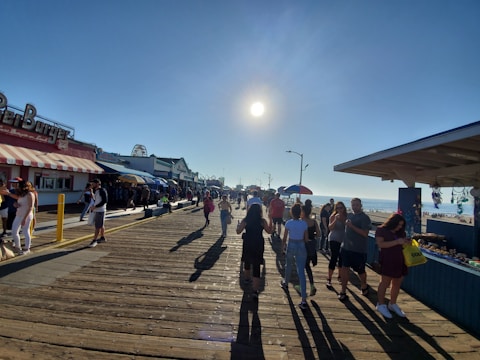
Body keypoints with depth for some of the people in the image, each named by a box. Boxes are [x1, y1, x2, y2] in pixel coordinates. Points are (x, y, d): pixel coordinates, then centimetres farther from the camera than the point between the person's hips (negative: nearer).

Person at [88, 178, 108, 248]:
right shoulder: (96, 191, 15)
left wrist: (95, 206, -21)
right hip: (97, 210, 9)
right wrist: (93, 206, 8)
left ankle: (94, 240, -4)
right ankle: (102, 238, 29)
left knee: (98, 226, -7)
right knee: (101, 225, 18)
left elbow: (105, 201, -21)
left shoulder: (102, 191, -14)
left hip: (100, 210, -9)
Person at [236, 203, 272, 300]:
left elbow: (238, 231, -4)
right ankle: (255, 291, -3)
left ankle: (247, 278, 48)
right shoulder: (262, 221, -9)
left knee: (247, 262, 25)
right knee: (256, 266, 1)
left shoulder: (245, 220, -7)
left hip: (247, 245, 2)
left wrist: (238, 225, 15)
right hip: (258, 246, -1)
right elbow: (269, 231, -2)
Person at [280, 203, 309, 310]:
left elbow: (284, 237, -4)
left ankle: (286, 283, 52)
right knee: (301, 272, -1)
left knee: (288, 266, 27)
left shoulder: (288, 223, -10)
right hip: (301, 247, 1)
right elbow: (306, 239, 1)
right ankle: (304, 300, -6)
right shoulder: (304, 223, -4)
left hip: (291, 246, -1)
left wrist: (283, 246, 13)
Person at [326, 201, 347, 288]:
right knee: (333, 258, -8)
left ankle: (340, 276, 30)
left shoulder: (346, 217, 3)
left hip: (343, 240, 4)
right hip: (334, 240, -4)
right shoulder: (333, 216, -7)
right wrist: (336, 220, -27)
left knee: (342, 258, 12)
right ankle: (329, 279, -1)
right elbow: (330, 228, -19)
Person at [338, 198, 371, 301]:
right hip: (346, 247, 5)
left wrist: (352, 226, -24)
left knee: (360, 270, 10)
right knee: (344, 268, 3)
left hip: (359, 249, -5)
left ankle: (364, 286, 39)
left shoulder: (365, 218, -10)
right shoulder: (349, 215, 9)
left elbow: (365, 233, -20)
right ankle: (343, 291, 13)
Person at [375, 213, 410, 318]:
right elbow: (381, 244, -17)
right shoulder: (381, 230, -6)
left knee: (397, 283, 12)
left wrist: (407, 242, 3)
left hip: (400, 261, 7)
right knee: (385, 282, -1)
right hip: (387, 261, -7)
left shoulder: (401, 232, 14)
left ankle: (393, 304, 28)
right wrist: (397, 242, -22)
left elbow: (403, 242, 28)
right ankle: (381, 305, 13)